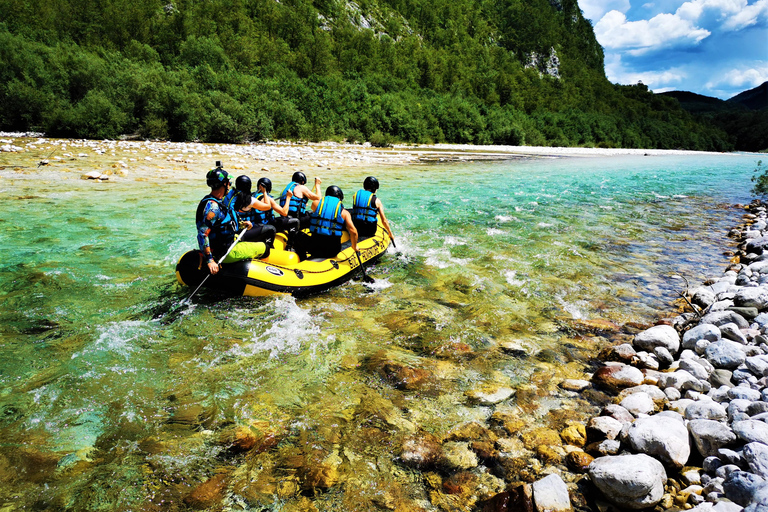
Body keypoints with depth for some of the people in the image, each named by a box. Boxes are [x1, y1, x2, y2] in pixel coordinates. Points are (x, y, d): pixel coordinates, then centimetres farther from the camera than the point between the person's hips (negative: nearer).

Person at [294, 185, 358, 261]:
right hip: (333, 251, 1)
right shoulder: (344, 212, 2)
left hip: (315, 248, -1)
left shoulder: (316, 203, 4)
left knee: (300, 236, 30)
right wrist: (354, 247, 7)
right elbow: (353, 231, -9)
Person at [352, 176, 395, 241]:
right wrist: (391, 234, 9)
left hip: (355, 229, 3)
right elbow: (384, 221, -4)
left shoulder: (355, 196, 3)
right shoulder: (376, 200, -5)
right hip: (369, 231, -3)